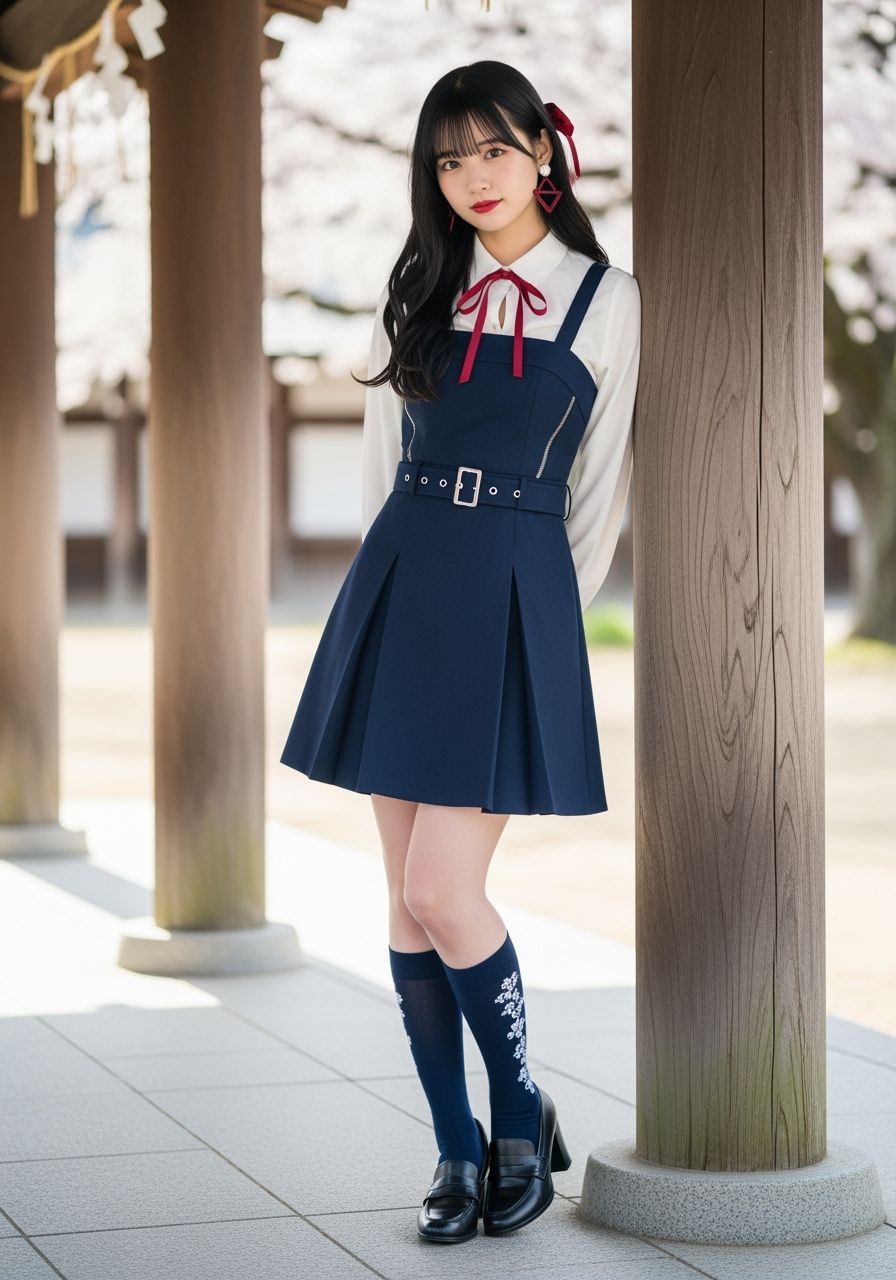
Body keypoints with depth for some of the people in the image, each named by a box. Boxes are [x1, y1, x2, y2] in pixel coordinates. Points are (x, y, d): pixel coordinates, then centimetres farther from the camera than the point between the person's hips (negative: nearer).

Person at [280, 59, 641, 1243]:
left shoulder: (608, 300, 1)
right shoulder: (417, 293, 11)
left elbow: (600, 489, 5)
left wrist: (539, 613, 7)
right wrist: (406, 595, 13)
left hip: (517, 601, -4)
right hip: (400, 588, 4)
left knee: (442, 892, -12)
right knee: (407, 900, 4)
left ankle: (523, 1114, 11)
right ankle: (459, 1149, 16)